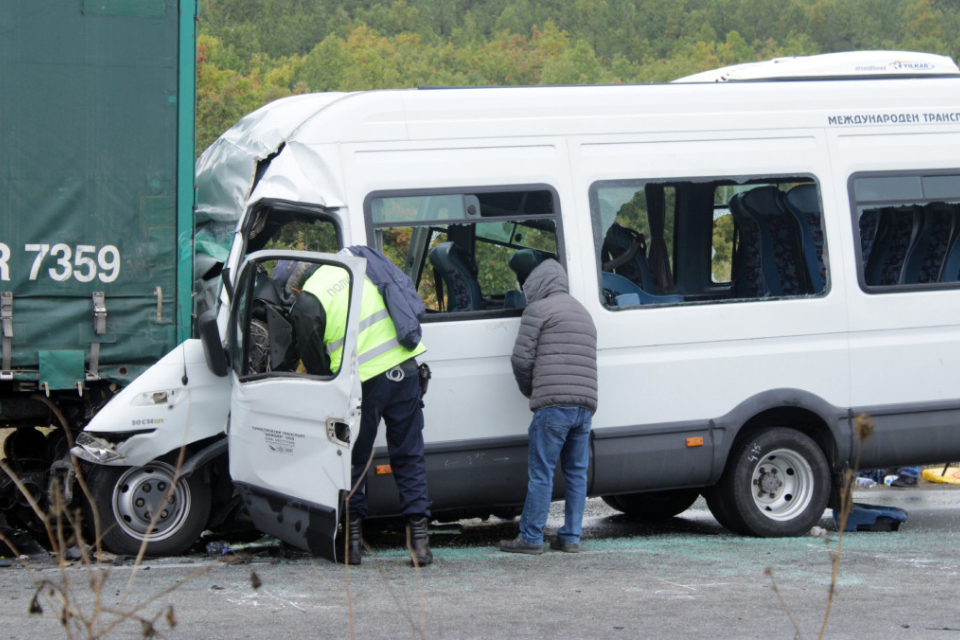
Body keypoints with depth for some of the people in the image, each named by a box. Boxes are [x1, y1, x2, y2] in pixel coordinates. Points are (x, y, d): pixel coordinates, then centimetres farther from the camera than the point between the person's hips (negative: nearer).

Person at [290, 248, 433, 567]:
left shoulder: (306, 304, -4)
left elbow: (315, 364, 1)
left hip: (365, 382, -5)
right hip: (405, 371, 5)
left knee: (355, 460, 11)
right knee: (409, 458, 9)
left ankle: (353, 539, 15)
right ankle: (418, 535, 4)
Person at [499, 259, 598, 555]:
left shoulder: (539, 309, 0)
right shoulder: (583, 313, 26)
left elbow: (522, 359, -4)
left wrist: (528, 390, 14)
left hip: (553, 405, -8)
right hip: (586, 405, 8)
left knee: (541, 472, -5)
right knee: (577, 472, 10)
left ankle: (531, 538, -5)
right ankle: (571, 537, 10)